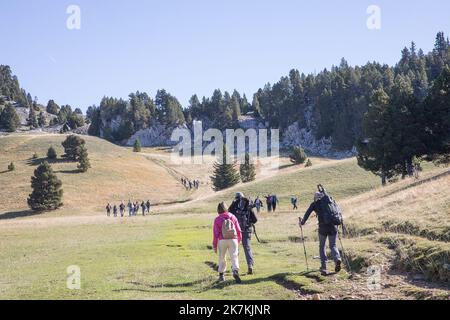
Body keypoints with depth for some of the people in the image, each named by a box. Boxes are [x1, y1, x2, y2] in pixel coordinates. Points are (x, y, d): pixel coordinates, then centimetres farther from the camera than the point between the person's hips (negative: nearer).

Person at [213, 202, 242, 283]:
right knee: (234, 257, -3)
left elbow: (215, 233, -2)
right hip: (233, 240, 1)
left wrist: (214, 245, 5)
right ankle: (235, 270, -27)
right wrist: (239, 240, 21)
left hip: (222, 241, -1)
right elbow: (239, 230, 9)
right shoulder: (233, 217, 7)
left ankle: (221, 275, 21)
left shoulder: (217, 219, -1)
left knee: (222, 258, 15)